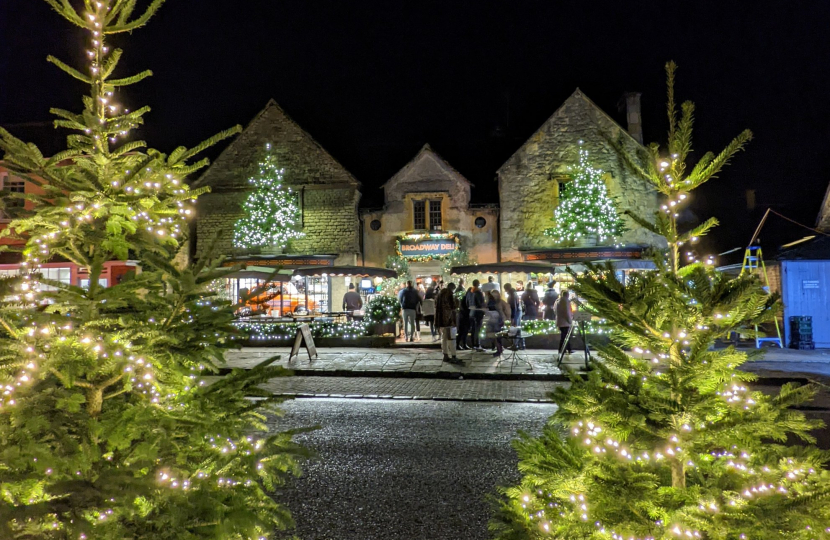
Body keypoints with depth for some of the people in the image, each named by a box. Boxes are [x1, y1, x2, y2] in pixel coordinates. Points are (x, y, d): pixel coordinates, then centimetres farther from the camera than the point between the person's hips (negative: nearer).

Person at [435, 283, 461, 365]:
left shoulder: (440, 293, 15)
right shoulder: (449, 294, -12)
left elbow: (437, 305, 23)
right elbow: (454, 306, -14)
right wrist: (456, 300, 2)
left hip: (440, 319, 9)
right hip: (448, 319, -9)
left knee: (444, 337, 12)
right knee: (451, 338, -8)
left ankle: (446, 356, 16)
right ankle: (453, 357, -10)